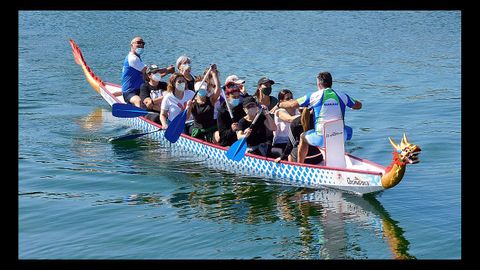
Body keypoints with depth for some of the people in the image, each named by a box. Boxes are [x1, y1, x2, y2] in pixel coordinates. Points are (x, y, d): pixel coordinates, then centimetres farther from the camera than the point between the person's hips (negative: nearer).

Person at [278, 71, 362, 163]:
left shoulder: (314, 96, -3)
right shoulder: (342, 96, 5)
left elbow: (293, 104, 4)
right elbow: (358, 105, 20)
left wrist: (279, 105, 22)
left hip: (321, 139, -2)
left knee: (303, 137, 27)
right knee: (348, 130, 36)